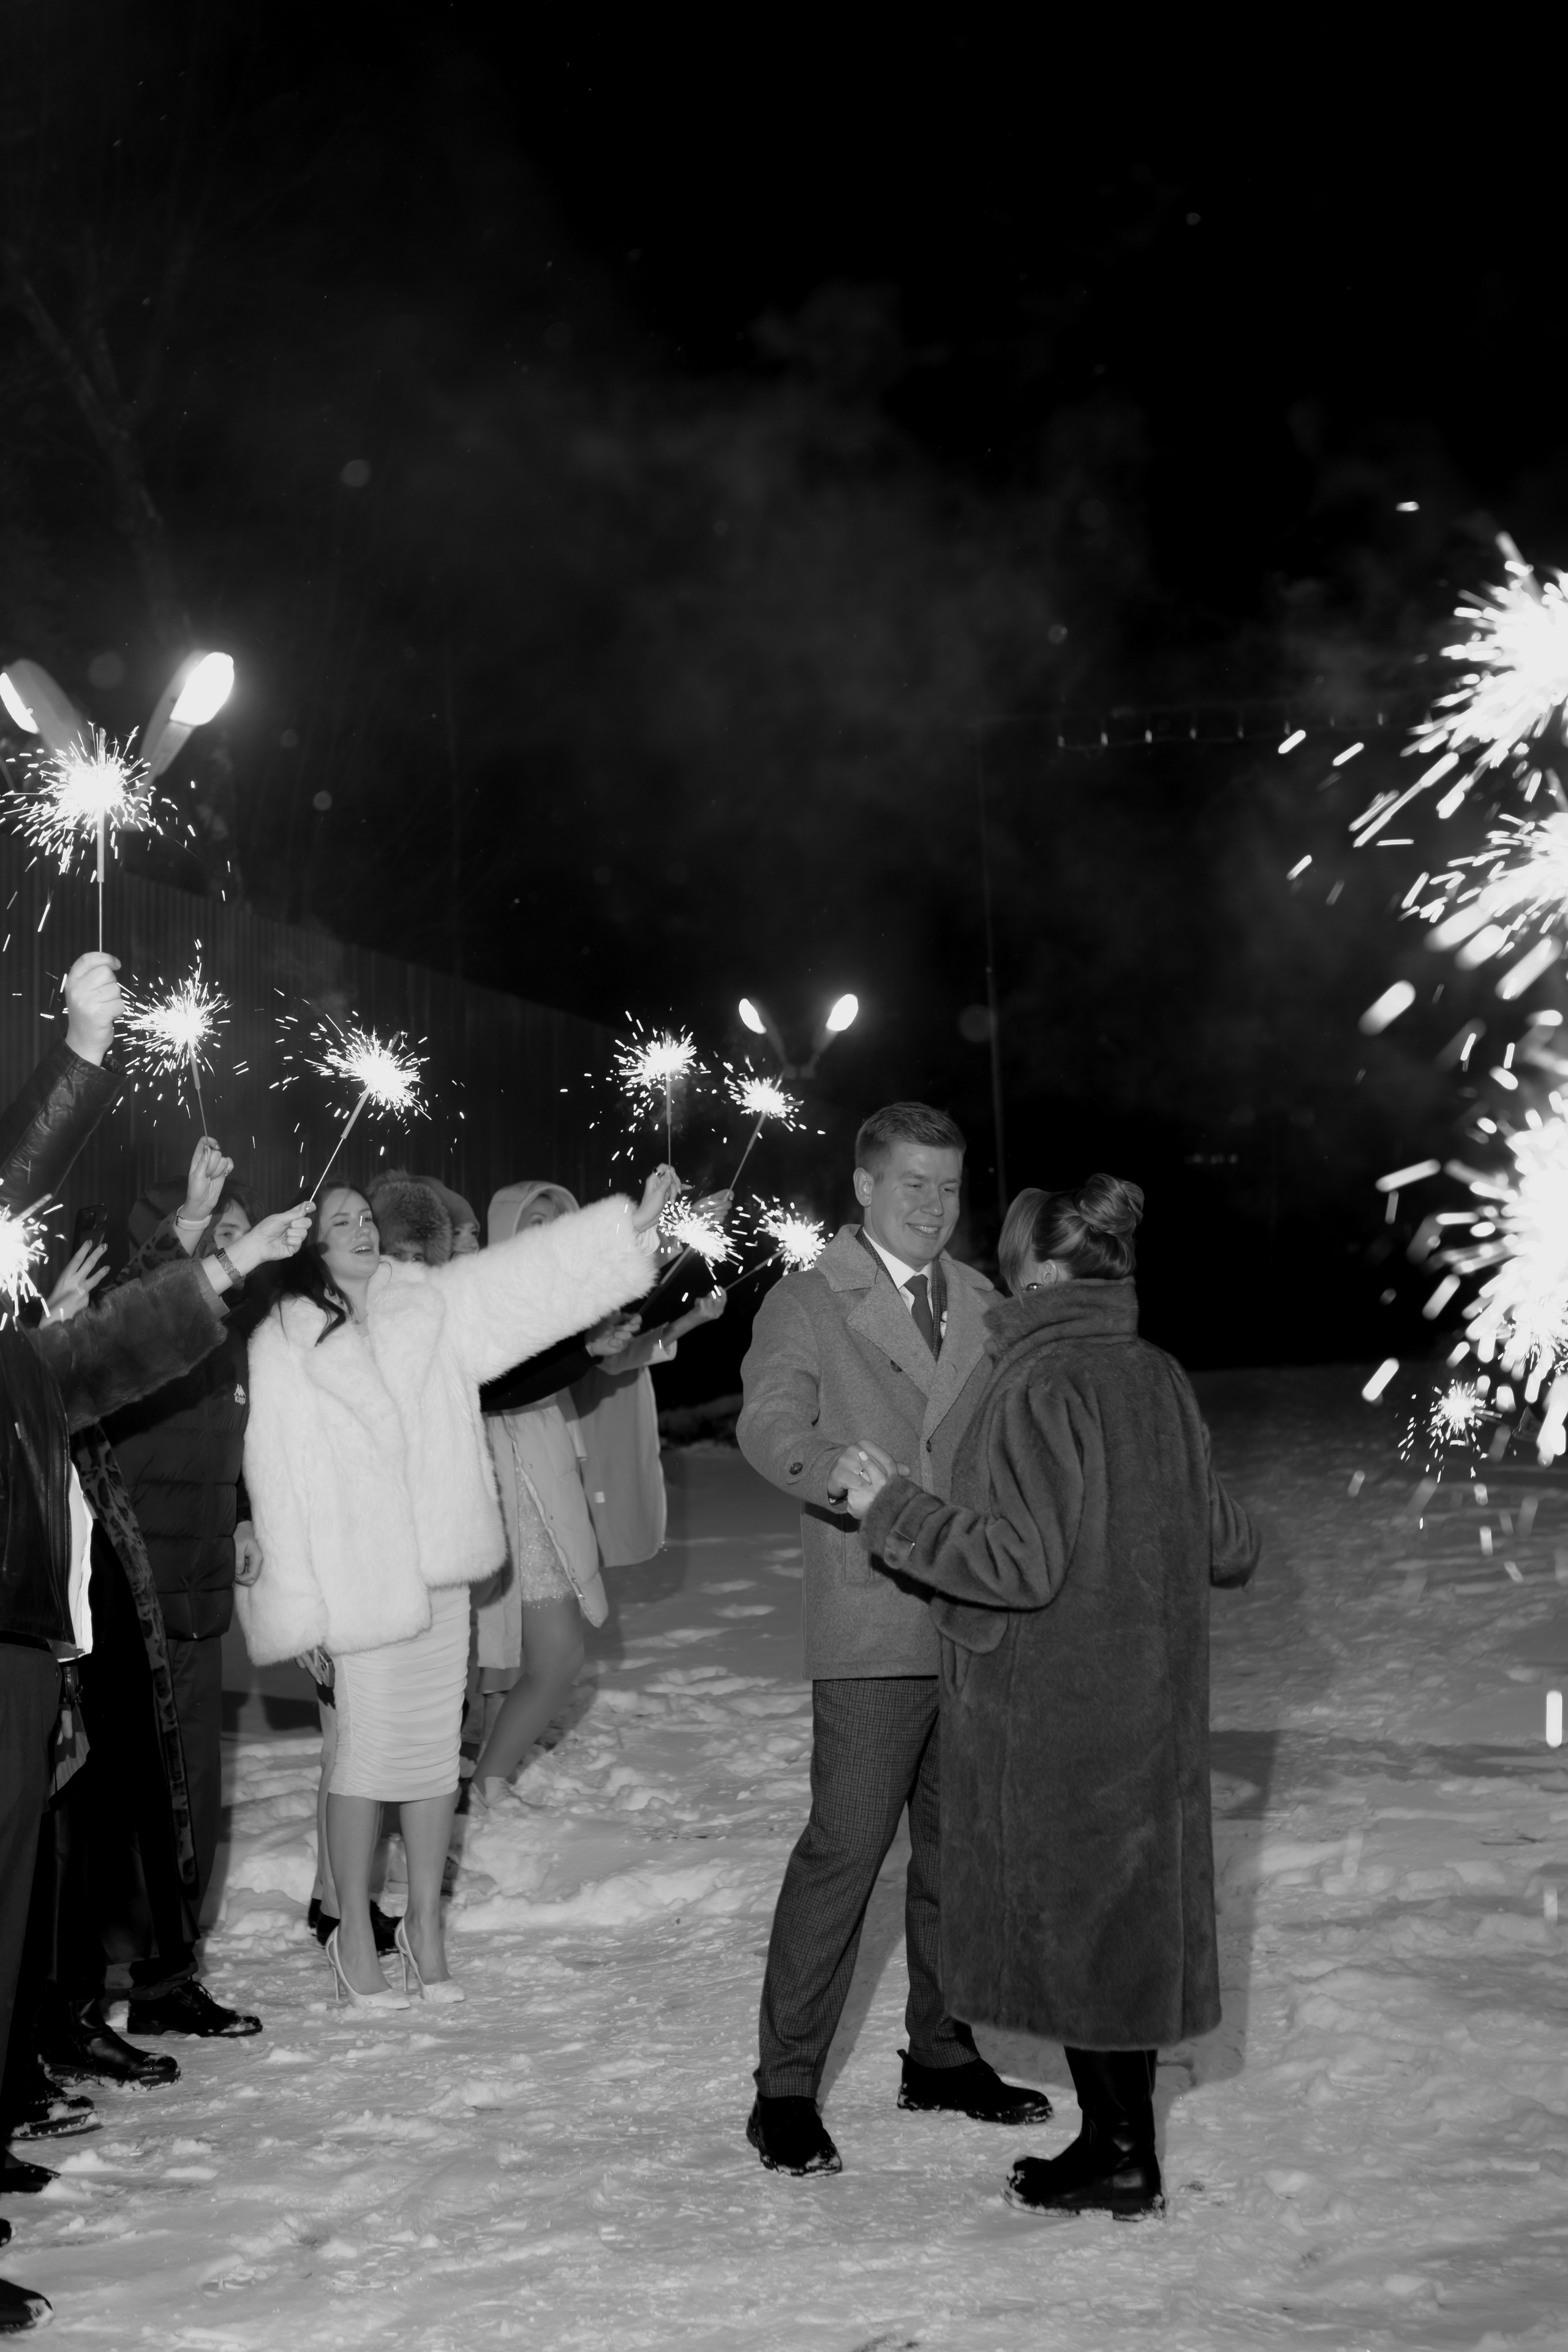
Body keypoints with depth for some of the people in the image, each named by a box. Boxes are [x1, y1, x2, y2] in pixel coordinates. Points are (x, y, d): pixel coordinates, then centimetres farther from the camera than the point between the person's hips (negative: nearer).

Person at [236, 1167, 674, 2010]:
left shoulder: (427, 1303, 7)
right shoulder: (282, 1346, -5)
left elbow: (528, 1275, 4)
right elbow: (279, 1475, -6)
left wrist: (630, 1225, -5)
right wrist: (300, 1609, -9)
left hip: (441, 1571, 5)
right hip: (359, 1583, -4)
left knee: (436, 1752, 8)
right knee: (369, 1758, 0)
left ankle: (425, 1927, 20)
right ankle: (354, 1936, 14)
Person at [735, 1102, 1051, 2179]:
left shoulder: (981, 1305, 15)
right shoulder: (807, 1306, -2)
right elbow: (770, 1422, -17)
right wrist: (836, 1472, -38)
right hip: (874, 1624, -6)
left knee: (959, 1843, 14)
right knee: (846, 1848, -8)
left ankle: (941, 2055, 28)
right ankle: (787, 2086, 2)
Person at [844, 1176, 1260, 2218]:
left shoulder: (1042, 1388, -18)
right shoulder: (1162, 1379, 4)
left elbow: (1022, 1563, -24)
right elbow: (1230, 1547, 10)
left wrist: (896, 1509, -15)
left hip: (1049, 1713, -7)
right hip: (1150, 1707, 7)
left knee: (1066, 1913, 5)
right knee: (1128, 1907, 15)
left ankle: (1119, 2154, 13)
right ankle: (1125, 2139, 24)